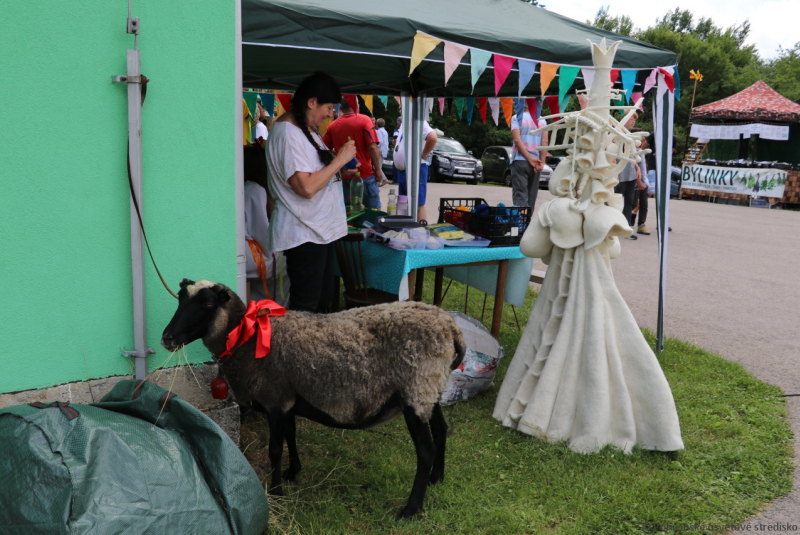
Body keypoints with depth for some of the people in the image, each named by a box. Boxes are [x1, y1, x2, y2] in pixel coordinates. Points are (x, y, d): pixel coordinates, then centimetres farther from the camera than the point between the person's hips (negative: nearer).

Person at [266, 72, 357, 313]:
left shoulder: (306, 129, 15)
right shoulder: (287, 133, -17)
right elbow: (306, 187, -25)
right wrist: (340, 159, -17)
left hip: (321, 229, 10)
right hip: (303, 234, -10)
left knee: (324, 301, 14)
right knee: (305, 309, -6)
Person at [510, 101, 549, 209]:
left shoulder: (516, 118, 0)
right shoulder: (542, 120, 9)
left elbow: (517, 139, -11)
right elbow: (545, 142, -1)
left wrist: (530, 159, -14)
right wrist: (542, 162, -5)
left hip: (520, 160, -4)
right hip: (536, 162, 4)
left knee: (520, 195, -9)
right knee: (531, 195, 12)